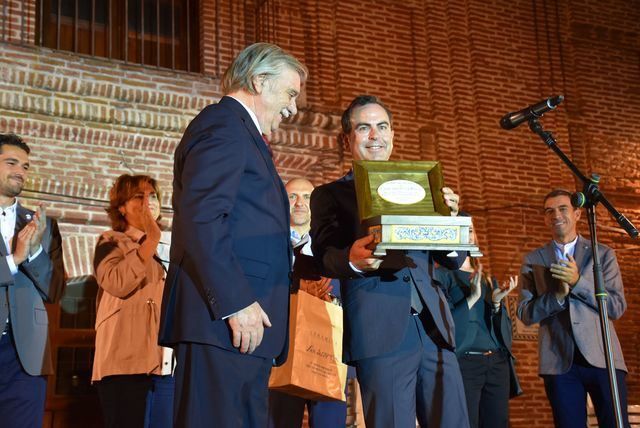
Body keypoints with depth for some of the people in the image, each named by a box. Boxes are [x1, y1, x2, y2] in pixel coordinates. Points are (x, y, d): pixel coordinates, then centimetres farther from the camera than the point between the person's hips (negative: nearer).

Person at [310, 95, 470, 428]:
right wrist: (352, 260, -28)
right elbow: (323, 256, -5)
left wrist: (449, 217, -3)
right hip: (381, 329, -4)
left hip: (433, 326, 4)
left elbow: (453, 260, 17)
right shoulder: (331, 194, 10)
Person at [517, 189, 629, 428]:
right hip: (560, 362, 0)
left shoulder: (603, 254, 9)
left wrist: (578, 282, -12)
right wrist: (558, 295, -12)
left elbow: (618, 307, 0)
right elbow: (525, 314, 4)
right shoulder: (533, 260, 10)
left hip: (602, 357, 0)